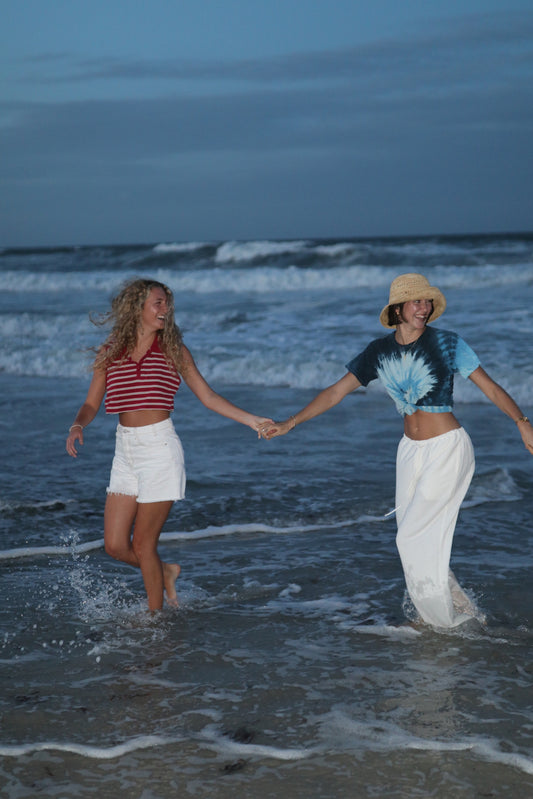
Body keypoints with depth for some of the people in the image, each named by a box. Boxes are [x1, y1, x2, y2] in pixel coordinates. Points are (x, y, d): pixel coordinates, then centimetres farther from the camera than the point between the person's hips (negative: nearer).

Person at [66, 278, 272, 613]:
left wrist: (250, 419, 0)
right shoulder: (111, 352, 7)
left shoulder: (173, 350, 2)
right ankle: (166, 573, 32)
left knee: (143, 544, -2)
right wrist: (77, 426, -13)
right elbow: (92, 404, 8)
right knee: (115, 545, 4)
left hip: (159, 447, -4)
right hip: (126, 450, 4)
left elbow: (208, 397, 6)